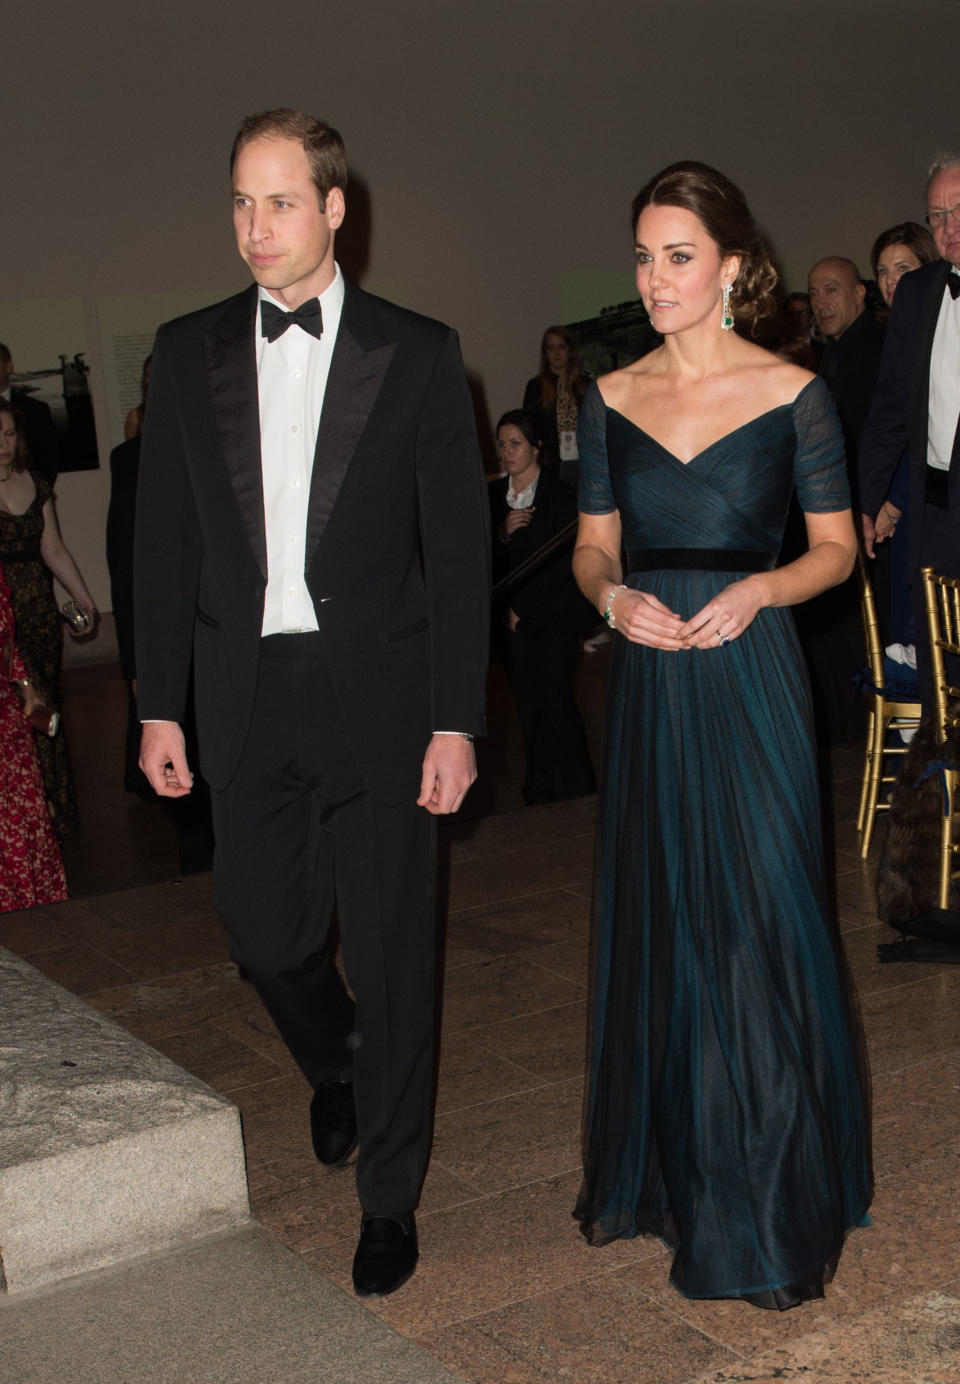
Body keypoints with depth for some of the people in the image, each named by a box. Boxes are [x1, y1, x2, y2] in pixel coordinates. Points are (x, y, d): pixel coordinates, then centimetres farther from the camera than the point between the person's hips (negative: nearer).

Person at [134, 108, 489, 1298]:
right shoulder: (188, 352, 6)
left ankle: (389, 1193, 23)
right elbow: (163, 540, 7)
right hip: (245, 696, 3)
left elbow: (459, 549, -3)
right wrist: (158, 705, 3)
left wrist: (455, 721, -8)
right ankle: (336, 1071, 45)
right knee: (263, 930, 11)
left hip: (376, 695, -2)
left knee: (390, 949, 5)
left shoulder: (417, 354, -2)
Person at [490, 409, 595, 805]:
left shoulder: (560, 494, -5)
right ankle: (539, 790, 10)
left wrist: (522, 607, -8)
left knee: (555, 699, -7)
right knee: (527, 702, 2)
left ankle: (573, 787, 5)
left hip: (553, 613, -4)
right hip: (513, 618, 4)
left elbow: (563, 563, -8)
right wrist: (502, 532, -13)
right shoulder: (493, 495, 9)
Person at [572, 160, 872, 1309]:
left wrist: (758, 589, -17)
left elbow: (835, 546, 1)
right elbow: (593, 545, 12)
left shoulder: (791, 394, -2)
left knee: (757, 929, -2)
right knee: (653, 928, 11)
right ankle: (659, 1171, 30)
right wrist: (611, 595, -10)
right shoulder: (611, 400, 7)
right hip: (647, 685, 4)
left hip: (748, 682, -3)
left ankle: (770, 1212, 14)